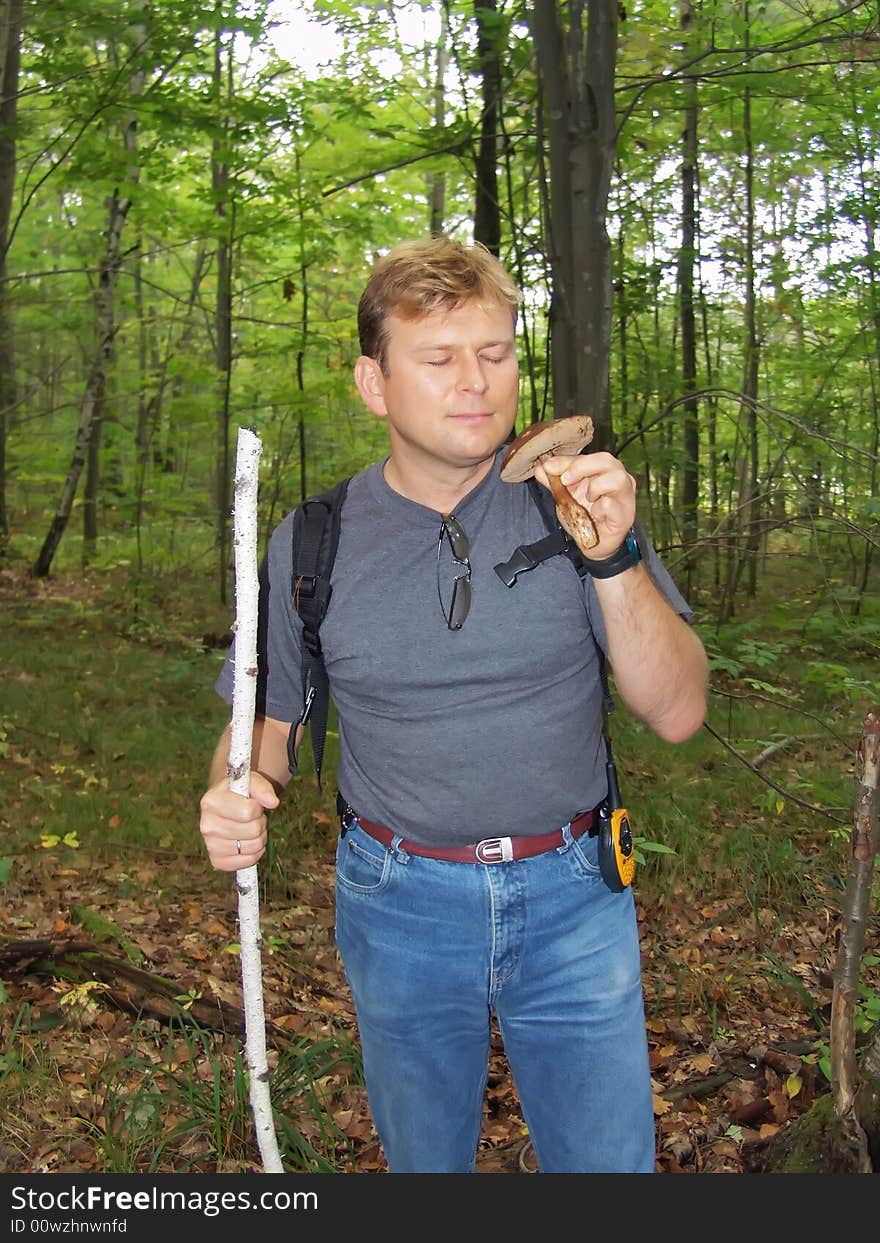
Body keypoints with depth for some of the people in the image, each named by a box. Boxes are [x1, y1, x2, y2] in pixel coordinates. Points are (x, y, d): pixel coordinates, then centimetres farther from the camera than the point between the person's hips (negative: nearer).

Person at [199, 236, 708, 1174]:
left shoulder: (577, 504, -8)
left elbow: (676, 713, -12)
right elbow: (268, 721, 4)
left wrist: (615, 560, -27)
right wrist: (236, 797, -18)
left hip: (570, 896, 0)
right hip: (400, 903, 1)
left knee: (608, 1160, 14)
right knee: (423, 1161, 22)